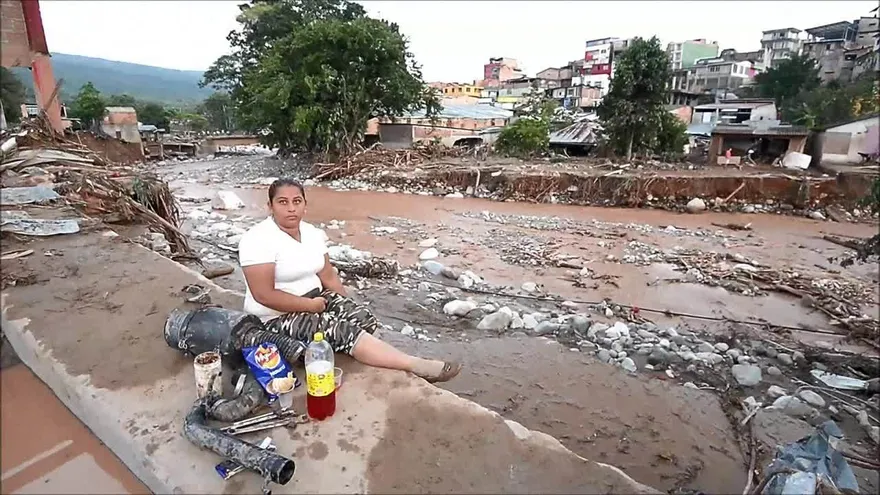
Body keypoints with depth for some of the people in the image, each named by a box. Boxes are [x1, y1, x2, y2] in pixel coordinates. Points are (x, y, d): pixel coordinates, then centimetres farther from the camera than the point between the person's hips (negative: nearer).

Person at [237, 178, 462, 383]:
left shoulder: (312, 233, 4)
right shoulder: (258, 240, -17)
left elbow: (329, 277, 7)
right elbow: (264, 295, -22)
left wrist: (348, 307, -3)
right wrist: (311, 305, -20)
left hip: (315, 300, 8)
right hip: (277, 318, -7)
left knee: (363, 318, -18)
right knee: (342, 331, -26)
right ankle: (416, 365, -28)